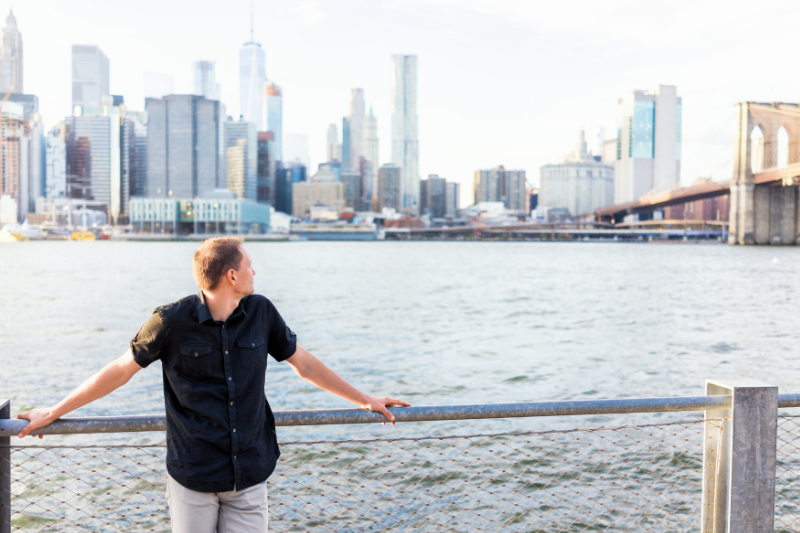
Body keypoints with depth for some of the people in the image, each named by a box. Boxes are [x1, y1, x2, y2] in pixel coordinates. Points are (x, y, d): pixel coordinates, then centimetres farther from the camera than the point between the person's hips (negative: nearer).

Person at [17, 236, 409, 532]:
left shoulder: (260, 312, -2)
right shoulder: (173, 321, -12)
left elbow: (304, 364, 8)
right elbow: (121, 371, 0)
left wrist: (365, 400, 13)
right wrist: (53, 412, 6)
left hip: (250, 475, 2)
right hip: (192, 478, -2)